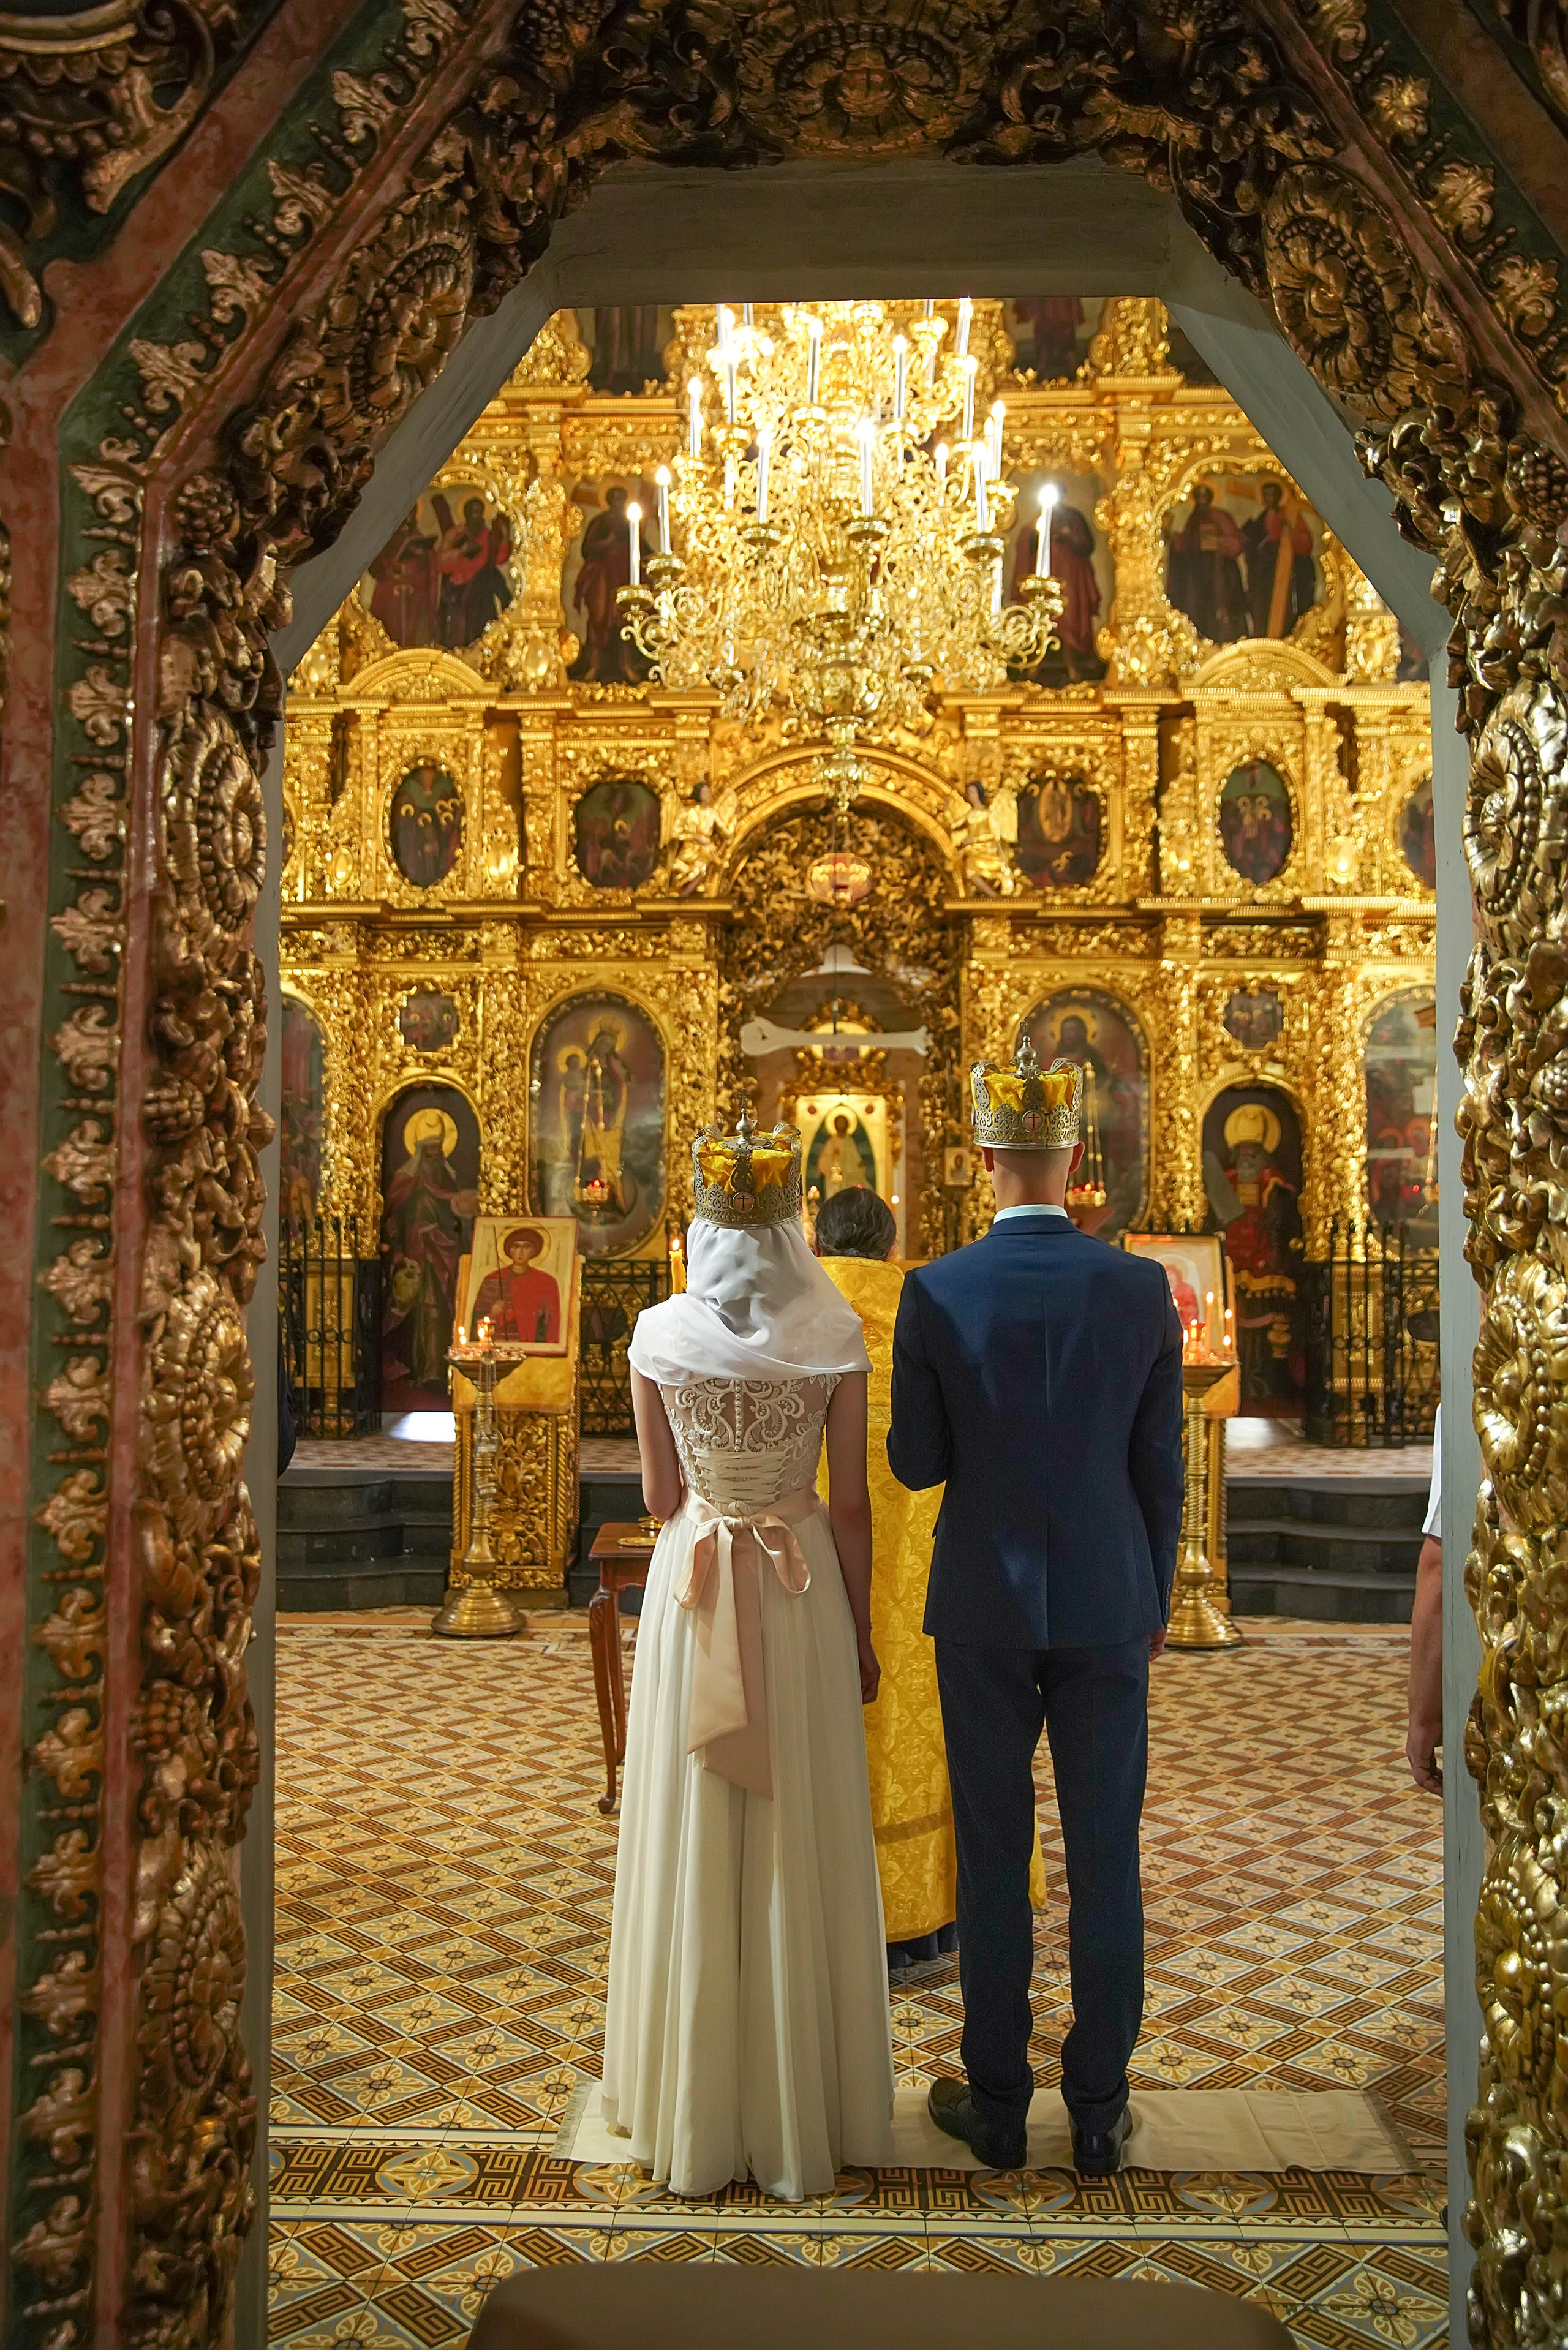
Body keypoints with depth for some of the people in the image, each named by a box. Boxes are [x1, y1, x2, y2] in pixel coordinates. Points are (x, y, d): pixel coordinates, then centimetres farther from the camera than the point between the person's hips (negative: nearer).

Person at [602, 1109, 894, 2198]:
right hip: (804, 1588, -1)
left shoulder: (659, 1333, -7)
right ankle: (806, 2099, 26)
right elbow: (851, 1504, -6)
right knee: (801, 1843, 11)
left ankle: (693, 2101, 28)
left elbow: (660, 1494, 0)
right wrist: (862, 1633, 5)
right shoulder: (835, 1334, -10)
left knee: (697, 1839, 13)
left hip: (690, 1587, 1)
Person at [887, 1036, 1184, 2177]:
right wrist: (1156, 1600, 11)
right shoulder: (1142, 1286, -8)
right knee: (1106, 1859, 12)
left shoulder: (936, 1292, -12)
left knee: (993, 1859, 12)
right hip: (1107, 1607, 1)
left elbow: (915, 1464, -6)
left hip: (985, 1609, -1)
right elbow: (1160, 1468, -1)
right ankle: (1099, 2113, 25)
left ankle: (997, 2104, 26)